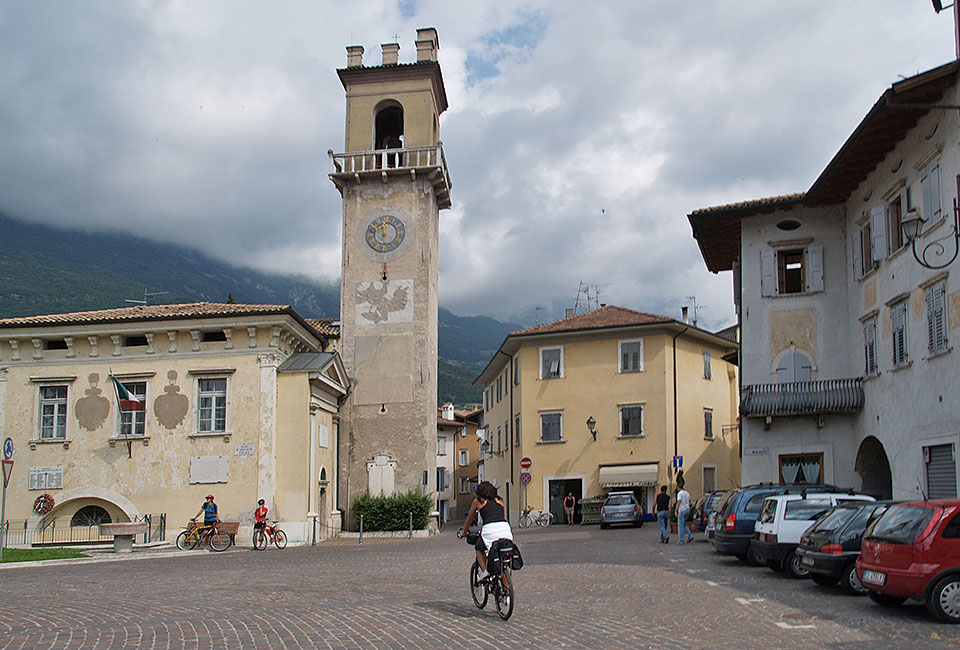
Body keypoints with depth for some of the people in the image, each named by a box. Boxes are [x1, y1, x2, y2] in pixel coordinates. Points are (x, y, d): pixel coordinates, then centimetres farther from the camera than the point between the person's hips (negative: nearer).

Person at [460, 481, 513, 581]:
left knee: (479, 549, 25)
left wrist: (464, 533, 47)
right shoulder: (500, 500, 26)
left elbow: (469, 521, 29)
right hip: (505, 528, 3)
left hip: (490, 529, -3)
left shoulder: (477, 501, 18)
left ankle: (484, 570, 2)